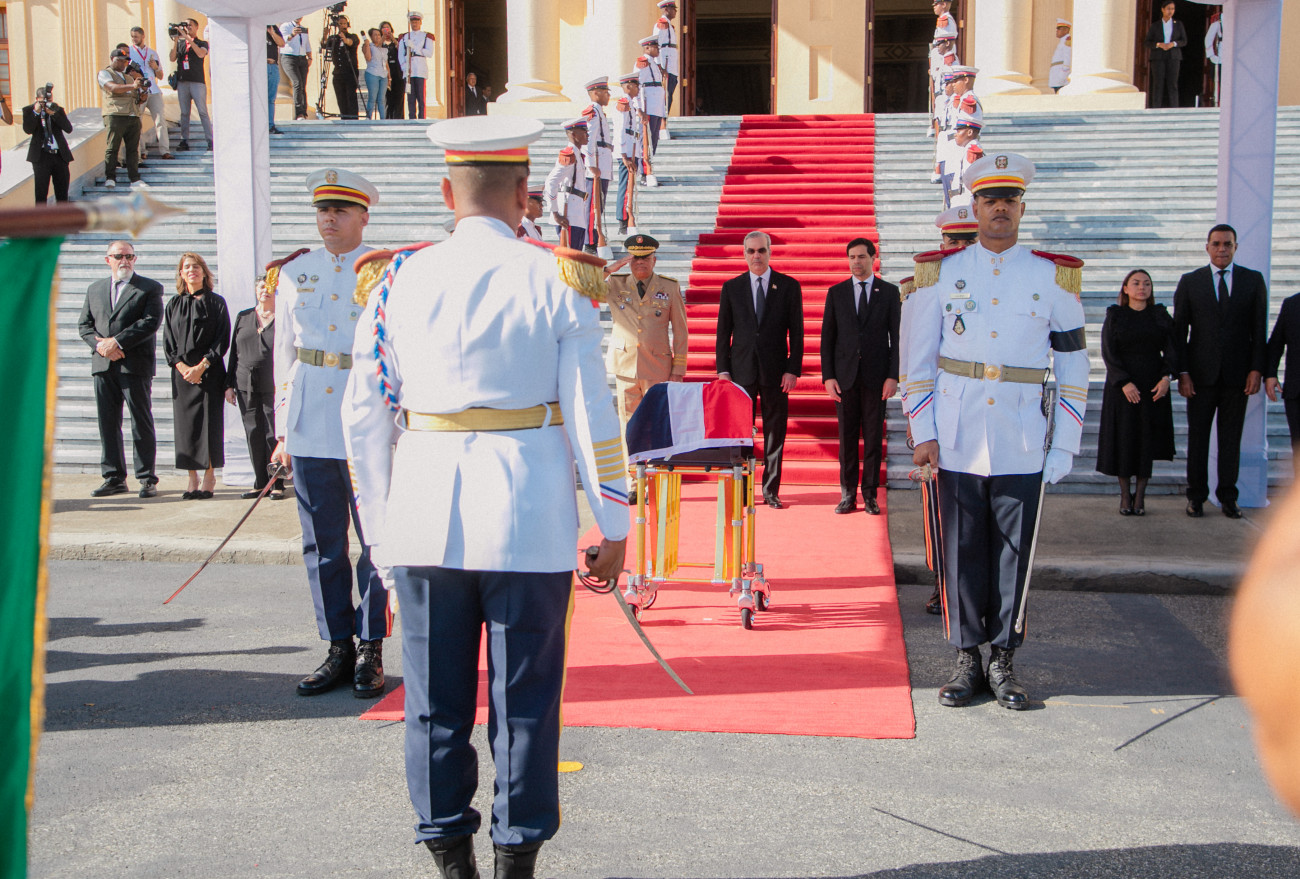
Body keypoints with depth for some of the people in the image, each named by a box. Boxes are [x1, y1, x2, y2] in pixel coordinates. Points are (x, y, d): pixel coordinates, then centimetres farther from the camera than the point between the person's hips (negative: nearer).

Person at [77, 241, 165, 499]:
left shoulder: (150, 288, 4)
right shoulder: (95, 289, 19)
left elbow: (151, 322, -9)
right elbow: (84, 325, 14)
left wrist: (117, 342, -15)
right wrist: (100, 345, -6)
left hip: (135, 364, -5)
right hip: (103, 365, 5)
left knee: (142, 423, -2)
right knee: (108, 422, 6)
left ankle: (147, 479, 3)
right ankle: (114, 478, 13)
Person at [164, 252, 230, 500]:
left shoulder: (216, 303, 3)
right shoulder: (174, 304, 12)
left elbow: (222, 340, -3)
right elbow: (168, 341, 8)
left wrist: (201, 366, -12)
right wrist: (182, 366, -7)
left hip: (209, 371, -3)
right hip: (182, 372, 3)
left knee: (209, 421, -5)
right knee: (185, 423, 0)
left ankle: (209, 476, 3)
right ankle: (192, 479, 5)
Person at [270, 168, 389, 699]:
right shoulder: (294, 273, 11)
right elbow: (284, 353, 15)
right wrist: (283, 430, 11)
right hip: (310, 430, 3)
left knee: (375, 540, 0)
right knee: (322, 545, 7)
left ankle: (371, 651, 12)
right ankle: (339, 649, 18)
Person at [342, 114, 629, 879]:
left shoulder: (400, 282, 3)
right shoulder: (557, 280, -3)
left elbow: (365, 416, 5)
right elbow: (592, 415, -5)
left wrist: (382, 527, 15)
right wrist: (613, 526, 3)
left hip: (425, 521, 2)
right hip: (529, 522, -2)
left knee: (436, 700, 12)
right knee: (525, 699, 9)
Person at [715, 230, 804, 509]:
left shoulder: (789, 286, 4)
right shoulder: (731, 287, 8)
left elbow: (796, 332, 2)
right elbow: (723, 332, 8)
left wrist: (793, 370, -6)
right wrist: (722, 370, 0)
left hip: (775, 371, 0)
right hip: (742, 371, 1)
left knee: (775, 433, 4)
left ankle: (771, 491, 12)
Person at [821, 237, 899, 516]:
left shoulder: (889, 292, 6)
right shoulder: (836, 293, 9)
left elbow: (896, 336, 3)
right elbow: (827, 337, 7)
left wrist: (893, 376, -7)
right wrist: (828, 376, -3)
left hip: (876, 375, -1)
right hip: (845, 375, 1)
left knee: (873, 438, 2)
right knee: (847, 437, 3)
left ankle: (870, 495, 10)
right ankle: (848, 495, 10)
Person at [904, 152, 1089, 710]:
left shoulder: (1054, 277, 5)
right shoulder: (940, 273, 5)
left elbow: (1074, 369, 6)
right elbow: (918, 360, 6)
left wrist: (1063, 449, 1)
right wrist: (924, 434, -2)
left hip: (1022, 448, 0)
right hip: (957, 444, 0)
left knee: (1014, 555, 5)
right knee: (962, 554, 5)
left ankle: (1003, 661, 17)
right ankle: (967, 660, 17)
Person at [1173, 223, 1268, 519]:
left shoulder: (1254, 280, 6)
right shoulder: (1190, 282, 5)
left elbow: (1259, 329, 4)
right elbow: (1179, 331, 3)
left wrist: (1256, 369, -4)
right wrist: (1182, 372, -4)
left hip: (1238, 374, 0)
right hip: (1201, 373, 0)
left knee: (1231, 438, 5)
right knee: (1198, 436, 3)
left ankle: (1228, 497, 12)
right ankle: (1196, 496, 11)